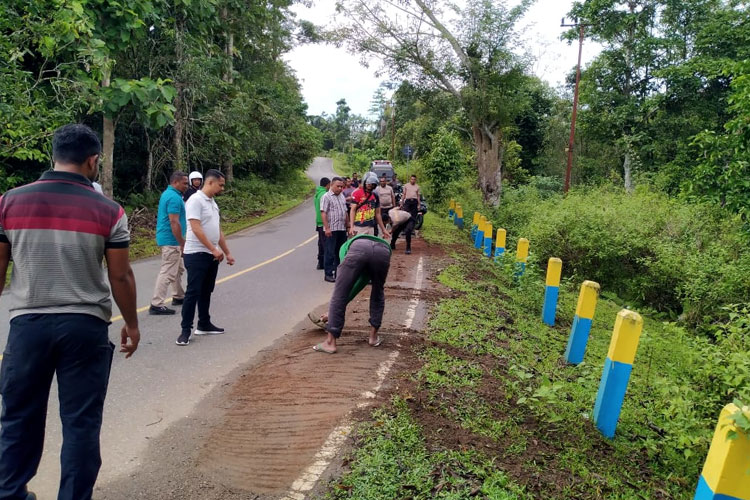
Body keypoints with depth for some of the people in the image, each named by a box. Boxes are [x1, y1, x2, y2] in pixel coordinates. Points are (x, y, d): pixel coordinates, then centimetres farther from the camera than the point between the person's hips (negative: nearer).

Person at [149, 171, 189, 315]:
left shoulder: (167, 194, 14)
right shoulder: (174, 197, -18)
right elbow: (174, 223, -23)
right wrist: (183, 244, -20)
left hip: (167, 238, 11)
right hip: (171, 240, -11)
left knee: (178, 269, 22)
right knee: (168, 272, -8)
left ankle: (179, 296, 34)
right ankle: (157, 305, -7)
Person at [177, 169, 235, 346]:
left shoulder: (213, 203, 14)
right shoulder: (195, 200, -14)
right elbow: (196, 229, -22)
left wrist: (227, 252, 19)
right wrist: (214, 249, -24)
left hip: (212, 255, 9)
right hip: (197, 255, -9)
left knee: (206, 292, 15)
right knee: (193, 293, -6)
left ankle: (204, 325, 25)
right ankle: (185, 330, 0)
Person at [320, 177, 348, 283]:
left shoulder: (342, 196, 16)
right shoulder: (326, 197, -7)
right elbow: (323, 213, -14)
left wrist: (348, 225, 19)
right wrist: (327, 228, -20)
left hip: (342, 229, 7)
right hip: (331, 229, -7)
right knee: (330, 252, -2)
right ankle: (328, 274, 4)